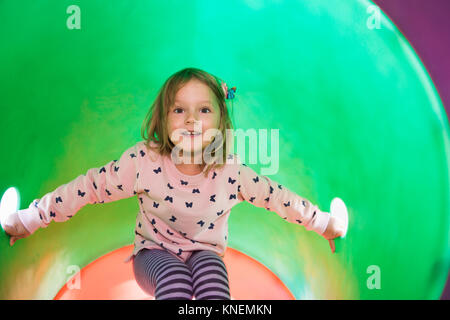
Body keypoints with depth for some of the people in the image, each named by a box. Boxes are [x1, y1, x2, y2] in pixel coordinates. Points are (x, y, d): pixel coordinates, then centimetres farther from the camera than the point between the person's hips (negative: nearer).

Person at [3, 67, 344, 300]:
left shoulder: (231, 171, -16)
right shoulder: (144, 161, -19)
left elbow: (277, 196, -4)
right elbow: (91, 186, -13)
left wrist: (325, 223, 6)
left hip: (206, 253, 1)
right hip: (155, 252, -1)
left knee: (211, 266, -32)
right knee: (174, 274, -33)